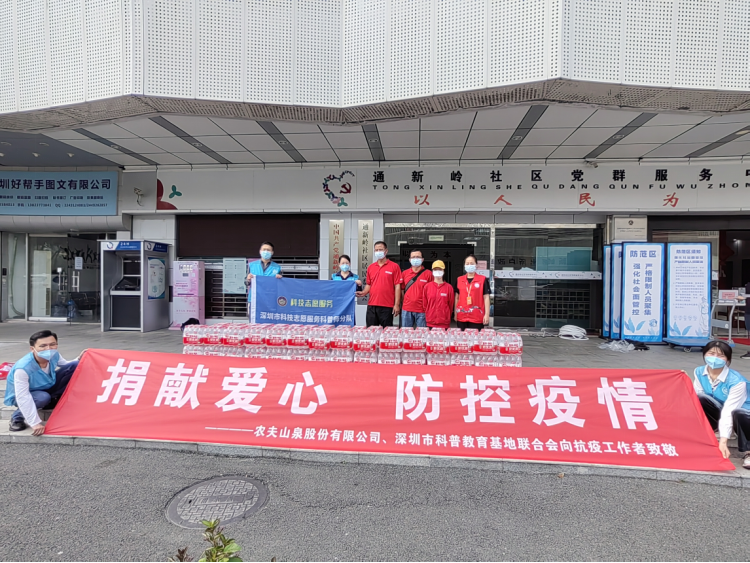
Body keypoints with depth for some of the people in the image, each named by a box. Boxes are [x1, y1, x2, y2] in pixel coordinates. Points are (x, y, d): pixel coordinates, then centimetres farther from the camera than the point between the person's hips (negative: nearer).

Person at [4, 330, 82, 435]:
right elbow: (23, 398, -36)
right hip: (22, 396, -6)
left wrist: (79, 360, -18)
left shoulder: (54, 355, -19)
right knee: (43, 398, -40)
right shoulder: (23, 368, -38)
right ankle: (18, 416, -8)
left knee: (74, 366, -11)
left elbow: (67, 365, 4)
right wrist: (35, 423, -35)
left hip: (46, 386, 6)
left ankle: (53, 401, 0)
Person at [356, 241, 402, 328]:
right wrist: (363, 293, -3)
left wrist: (397, 304, -10)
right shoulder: (370, 267, 12)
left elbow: (397, 286, -5)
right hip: (372, 306, 4)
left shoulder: (394, 266, -2)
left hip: (387, 306, -4)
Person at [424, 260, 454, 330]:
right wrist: (428, 317, 9)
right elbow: (425, 304, 9)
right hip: (430, 323, 1)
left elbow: (451, 305, 5)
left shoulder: (449, 287, 0)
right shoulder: (427, 287, 4)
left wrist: (446, 318, 7)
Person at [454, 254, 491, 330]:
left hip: (477, 318, -3)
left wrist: (487, 314, -6)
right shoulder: (459, 280, 9)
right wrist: (455, 313, 11)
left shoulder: (483, 280, 0)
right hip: (461, 317, 3)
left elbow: (486, 298, -1)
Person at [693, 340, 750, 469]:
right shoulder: (699, 372, -12)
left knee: (739, 414, -39)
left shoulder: (736, 381, -28)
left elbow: (728, 412, -36)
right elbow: (695, 397, -9)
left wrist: (723, 441, -41)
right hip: (719, 410, 4)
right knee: (701, 399, -26)